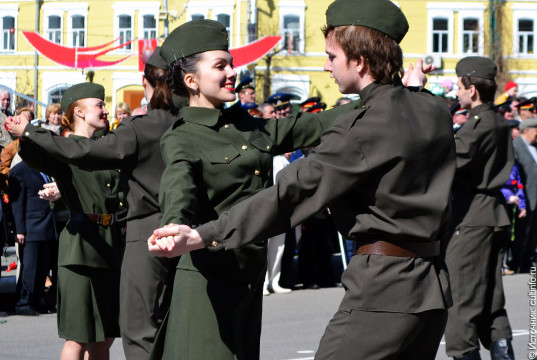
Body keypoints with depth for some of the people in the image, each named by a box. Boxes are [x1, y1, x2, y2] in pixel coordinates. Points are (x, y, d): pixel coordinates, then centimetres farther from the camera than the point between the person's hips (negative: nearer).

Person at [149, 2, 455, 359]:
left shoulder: (364, 125, -15)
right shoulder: (434, 110, 8)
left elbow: (294, 190, -19)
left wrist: (202, 235, -20)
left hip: (382, 290, -8)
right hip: (433, 286, 8)